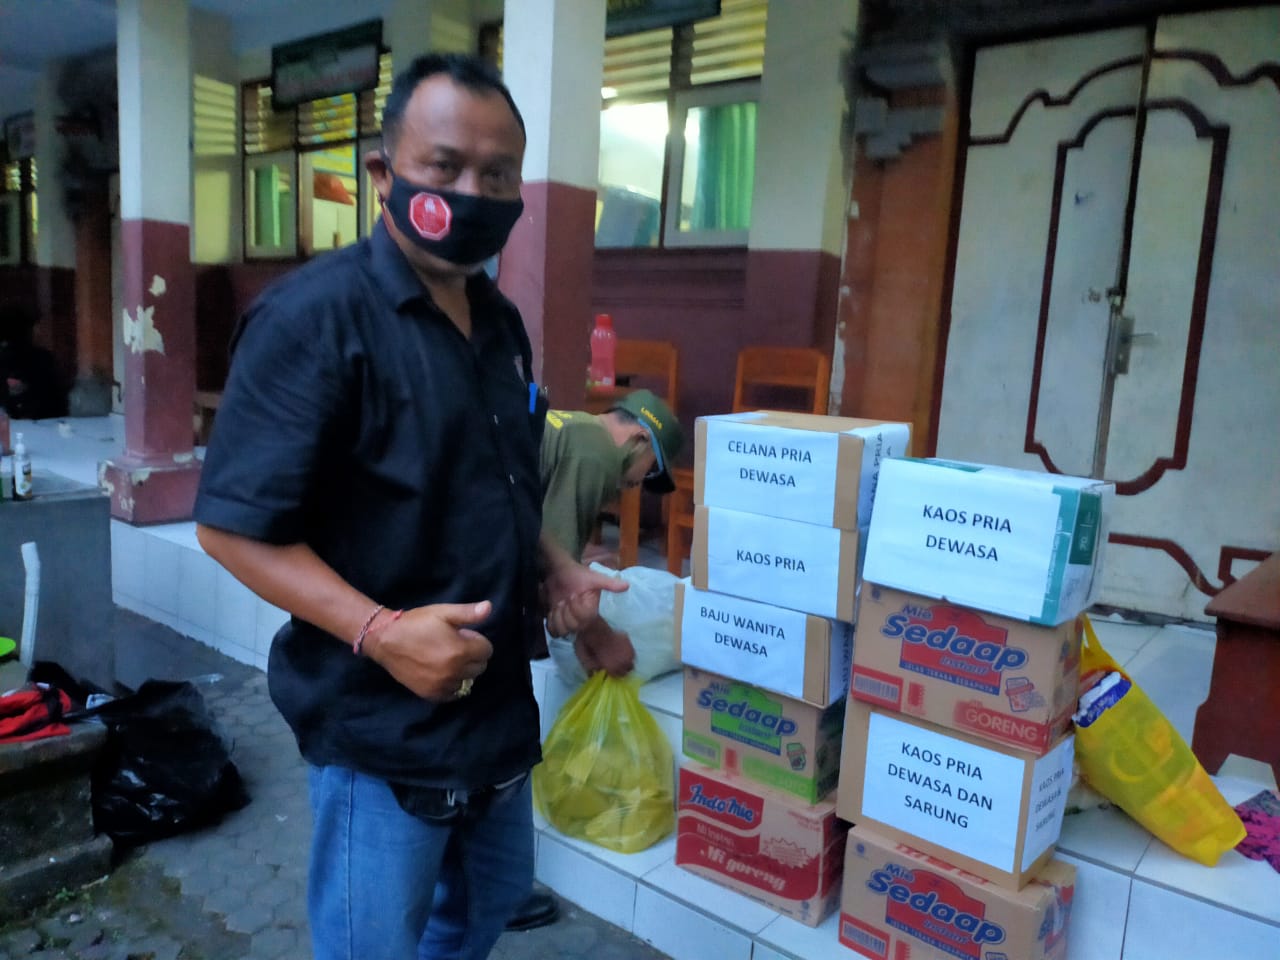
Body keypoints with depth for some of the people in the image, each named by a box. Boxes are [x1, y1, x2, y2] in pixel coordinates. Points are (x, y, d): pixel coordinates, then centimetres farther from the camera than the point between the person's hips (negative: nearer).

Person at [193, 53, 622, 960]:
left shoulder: (501, 322, 6)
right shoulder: (314, 315, -18)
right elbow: (235, 525, -20)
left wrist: (552, 568, 1)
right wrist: (378, 632, -29)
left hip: (498, 703, 8)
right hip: (382, 722, -7)